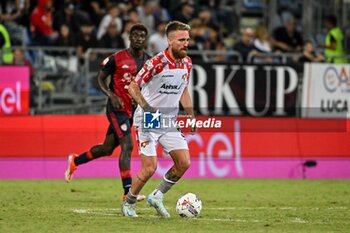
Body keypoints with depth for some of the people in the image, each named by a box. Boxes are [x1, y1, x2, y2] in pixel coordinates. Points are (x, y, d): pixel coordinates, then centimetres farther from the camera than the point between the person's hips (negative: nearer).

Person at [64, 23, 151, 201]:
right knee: (127, 146, -19)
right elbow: (100, 78, -2)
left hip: (133, 110, 6)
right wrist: (111, 96, -17)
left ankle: (75, 161, 39)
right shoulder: (117, 59, -10)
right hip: (117, 109, -6)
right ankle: (128, 192, -19)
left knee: (107, 149, 14)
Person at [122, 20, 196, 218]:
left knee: (184, 163, -4)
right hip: (148, 120, -6)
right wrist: (145, 105, -29)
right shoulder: (157, 62, -18)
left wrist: (191, 116, 11)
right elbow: (133, 86, -14)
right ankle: (129, 203, 13)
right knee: (150, 168, -10)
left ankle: (157, 196, 16)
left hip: (170, 120, 6)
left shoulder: (187, 63, 3)